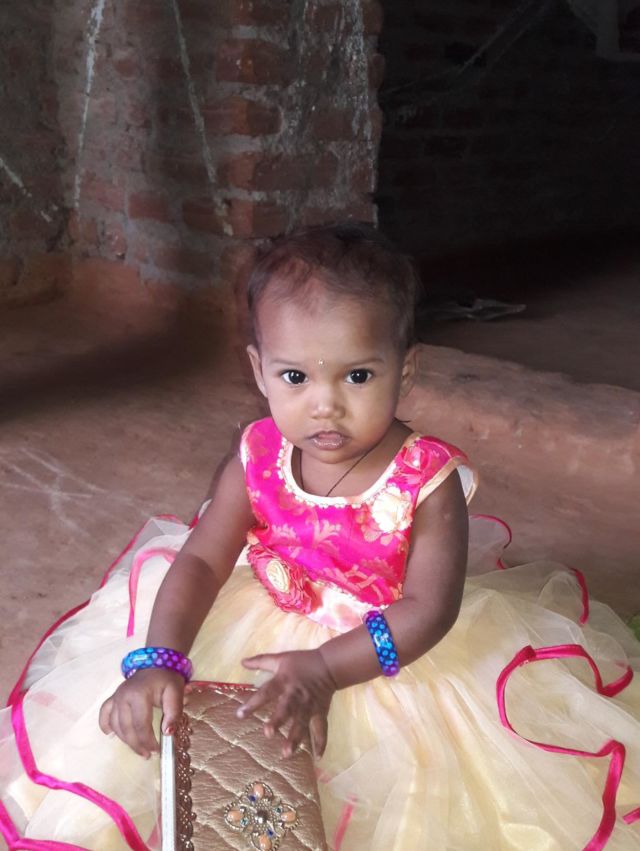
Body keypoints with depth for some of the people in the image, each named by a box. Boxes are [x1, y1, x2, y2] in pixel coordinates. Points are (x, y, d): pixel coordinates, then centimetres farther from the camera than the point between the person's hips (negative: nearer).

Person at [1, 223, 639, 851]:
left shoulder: (428, 480, -24)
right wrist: (156, 661, -29)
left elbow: (429, 608, -25)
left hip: (390, 653, -2)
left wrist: (325, 668, -37)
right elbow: (200, 561, -13)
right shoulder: (257, 459, -14)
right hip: (267, 628, 3)